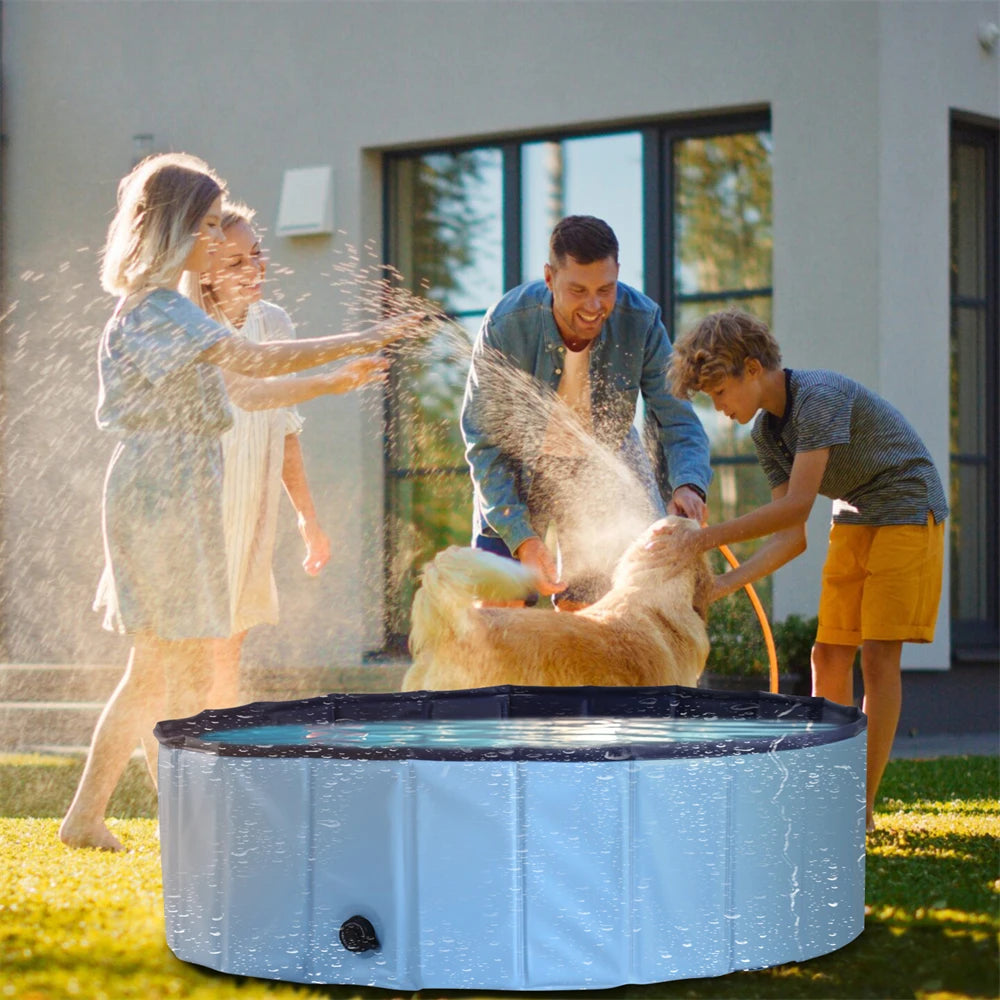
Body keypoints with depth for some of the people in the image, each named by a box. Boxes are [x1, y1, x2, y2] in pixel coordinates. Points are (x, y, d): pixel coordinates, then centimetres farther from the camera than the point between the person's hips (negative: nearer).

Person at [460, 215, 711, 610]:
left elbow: (676, 419, -19)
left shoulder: (641, 321, -24)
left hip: (605, 465, 2)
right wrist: (522, 538, -32)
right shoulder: (506, 324, -29)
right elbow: (483, 441, -23)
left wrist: (688, 484, -43)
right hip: (519, 464, -1)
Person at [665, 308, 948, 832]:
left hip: (907, 510, -8)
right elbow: (792, 536, -1)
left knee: (878, 655, -13)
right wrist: (725, 583, -12)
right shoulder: (765, 430, 1)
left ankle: (864, 805, -11)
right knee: (828, 656, 1)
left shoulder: (819, 396, -26)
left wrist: (712, 536, -29)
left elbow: (796, 505, -31)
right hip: (853, 521, 8)